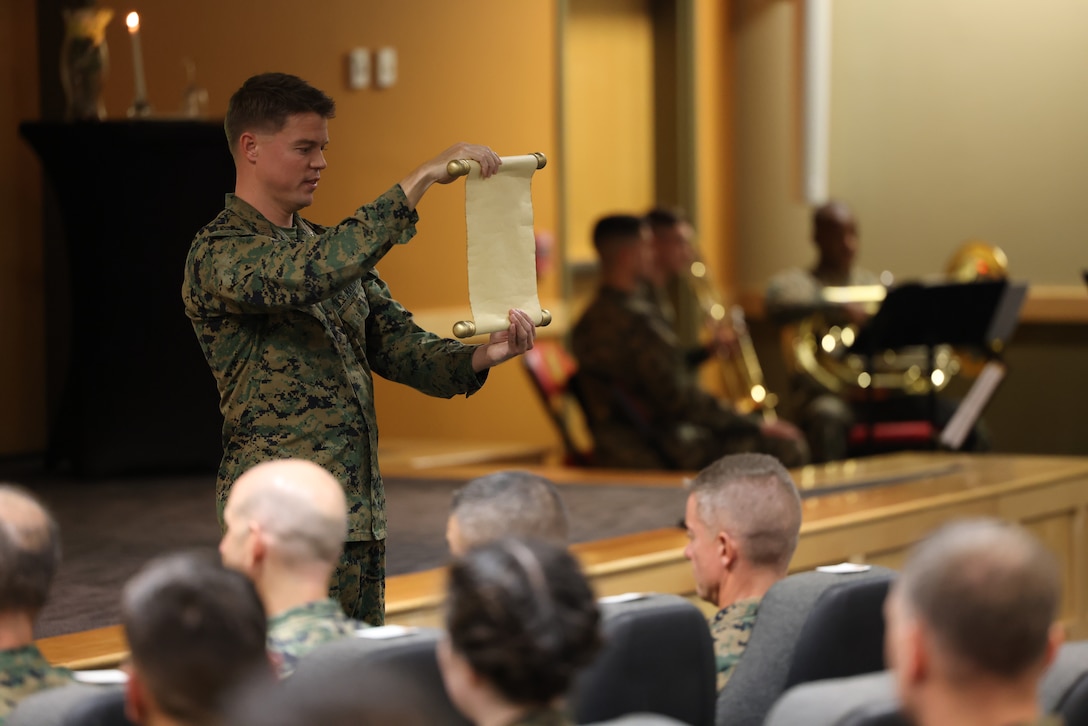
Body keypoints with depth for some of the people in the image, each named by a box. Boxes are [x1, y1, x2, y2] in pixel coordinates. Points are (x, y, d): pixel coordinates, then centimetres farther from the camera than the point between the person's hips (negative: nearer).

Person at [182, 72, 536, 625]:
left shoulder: (326, 245, 17)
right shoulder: (219, 255, -10)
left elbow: (397, 344, 13)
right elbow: (307, 276, -29)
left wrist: (479, 357, -9)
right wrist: (420, 180, -30)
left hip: (360, 516, 8)